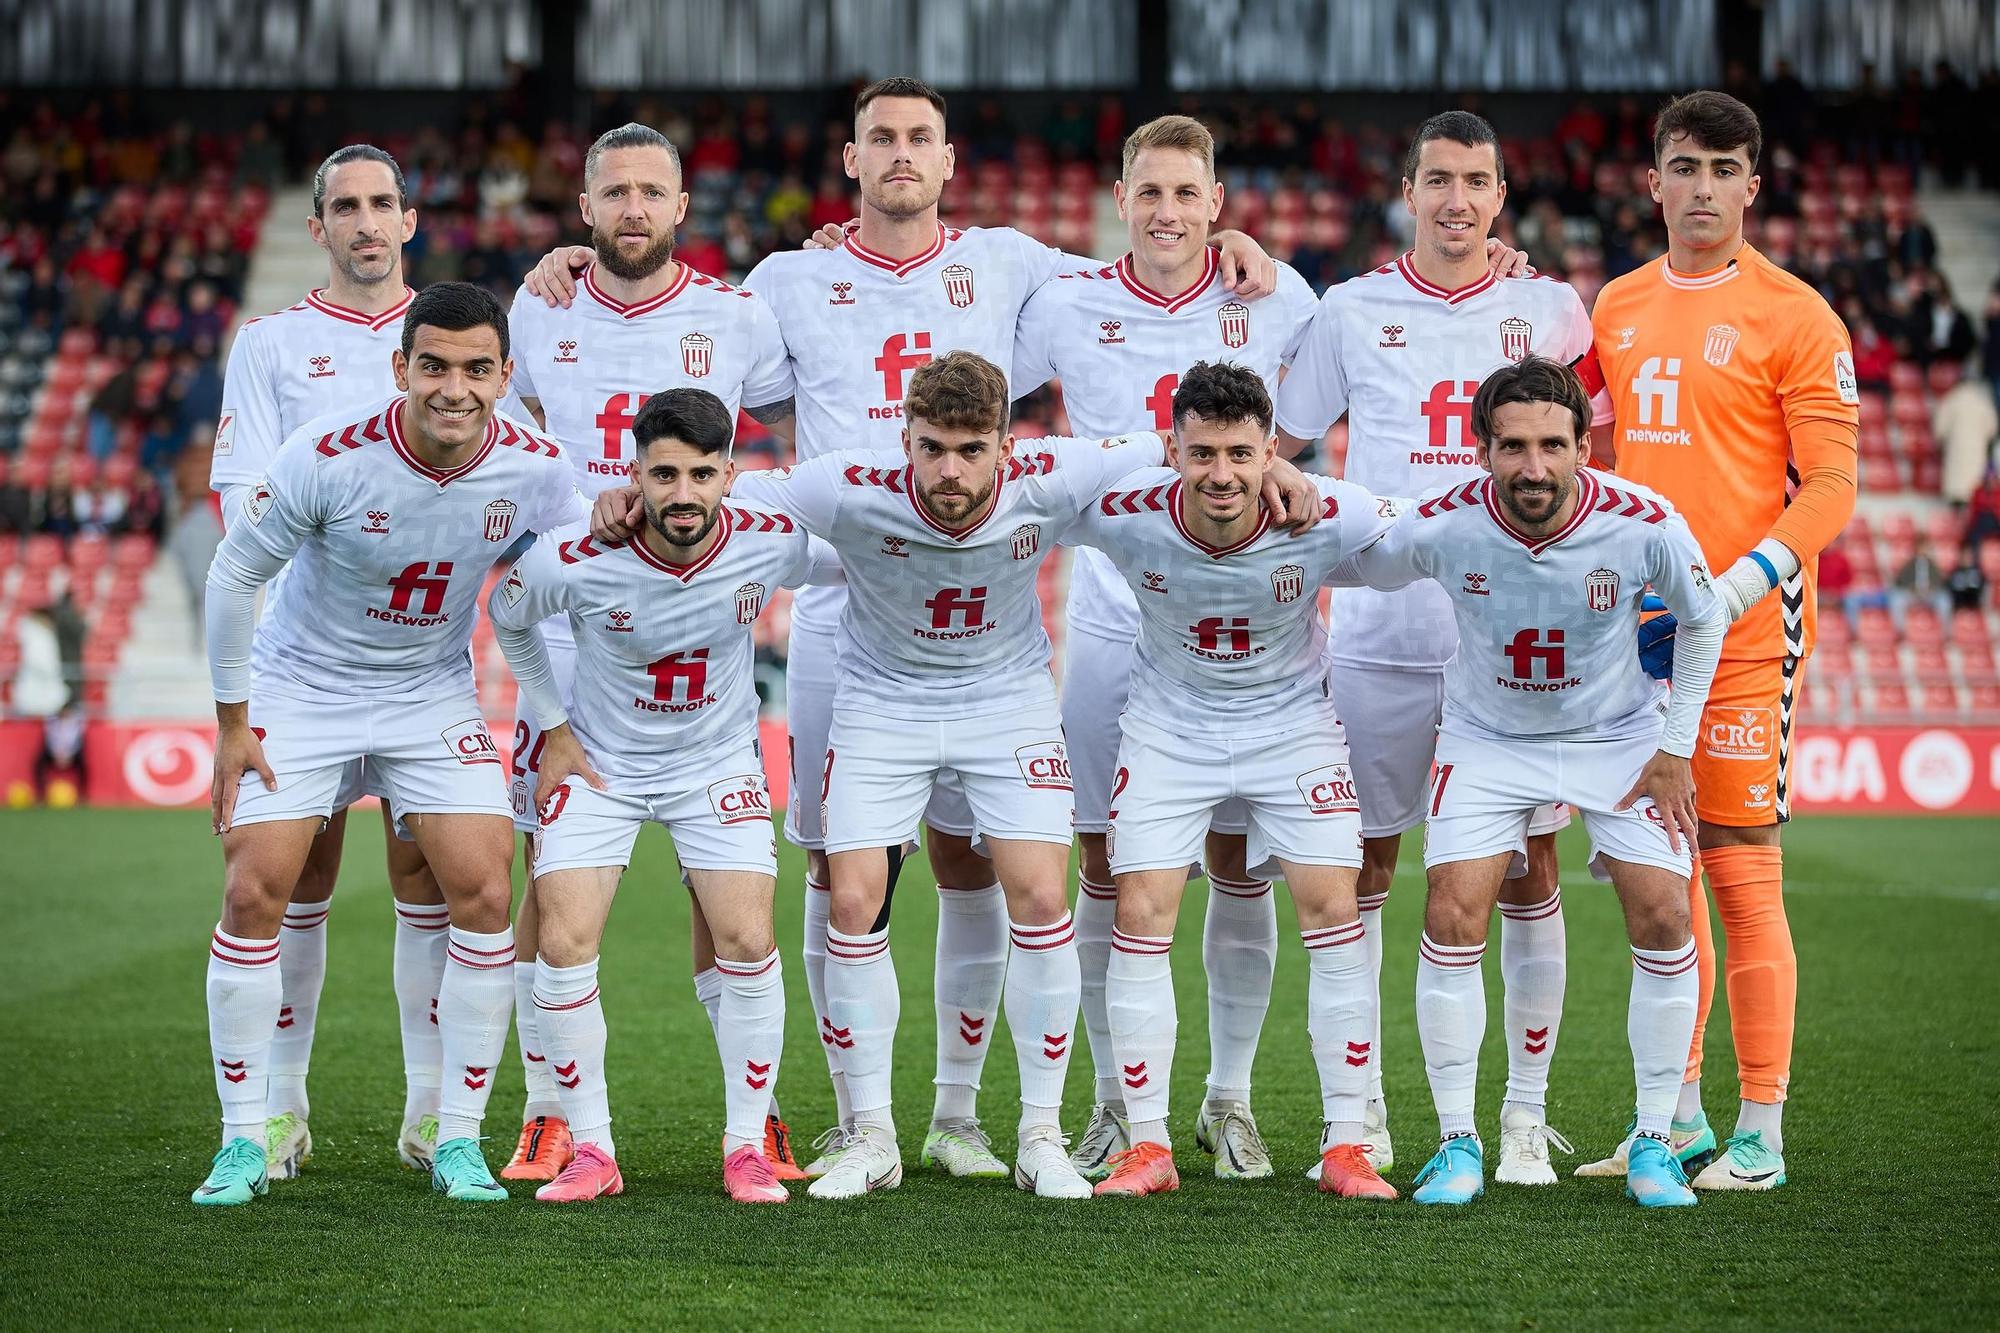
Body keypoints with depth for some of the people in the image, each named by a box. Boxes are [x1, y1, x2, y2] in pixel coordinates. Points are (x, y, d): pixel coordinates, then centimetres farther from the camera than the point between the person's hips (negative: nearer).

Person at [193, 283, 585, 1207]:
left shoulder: (534, 469, -18)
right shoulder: (327, 457, -25)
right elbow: (233, 576, -11)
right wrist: (232, 725, -7)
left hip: (434, 697, 2)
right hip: (301, 688, -2)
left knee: (485, 892, -11)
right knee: (254, 892, -10)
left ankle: (459, 1141, 0)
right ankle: (243, 1142, 2)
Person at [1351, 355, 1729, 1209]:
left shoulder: (1644, 525, -26)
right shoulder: (1440, 527, -26)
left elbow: (1702, 619, -5)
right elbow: (1358, 571, -2)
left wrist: (1677, 748, -3)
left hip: (1620, 736, 0)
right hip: (1487, 737, 0)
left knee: (1663, 918, -11)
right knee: (1453, 919, -15)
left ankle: (1654, 1142, 4)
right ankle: (1457, 1142, -1)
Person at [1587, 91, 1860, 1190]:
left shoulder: (1792, 316, -4)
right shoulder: (1617, 307, 13)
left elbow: (1829, 484, -7)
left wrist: (1742, 582, -19)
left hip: (1743, 633, -6)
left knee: (1742, 875, -6)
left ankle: (1761, 1137, 0)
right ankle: (1677, 1118, 18)